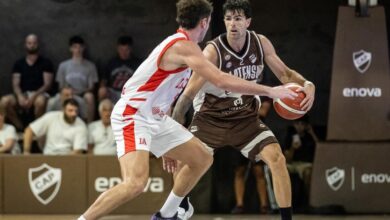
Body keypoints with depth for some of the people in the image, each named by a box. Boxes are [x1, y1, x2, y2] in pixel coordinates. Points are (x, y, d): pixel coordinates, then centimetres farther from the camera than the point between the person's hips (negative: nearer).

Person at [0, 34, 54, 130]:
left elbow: (47, 84, -3)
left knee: (40, 101, -41)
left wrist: (33, 96, -20)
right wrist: (20, 97, -18)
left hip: (39, 94, -3)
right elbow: (15, 84, 5)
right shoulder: (19, 64, 14)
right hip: (23, 94, 3)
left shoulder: (45, 63, 6)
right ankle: (21, 129, -17)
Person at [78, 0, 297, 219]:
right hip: (133, 116, -10)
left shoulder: (178, 44, 12)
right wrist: (270, 91, -21)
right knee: (136, 182, -28)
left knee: (202, 159, 14)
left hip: (156, 118, 10)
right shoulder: (184, 47, -18)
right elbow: (221, 80, -27)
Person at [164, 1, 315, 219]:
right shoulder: (213, 51, -25)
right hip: (211, 118, -3)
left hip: (246, 118, 3)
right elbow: (188, 94, -26)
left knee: (277, 158, -16)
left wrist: (306, 84, -20)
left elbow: (284, 73, 3)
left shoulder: (261, 43, -11)